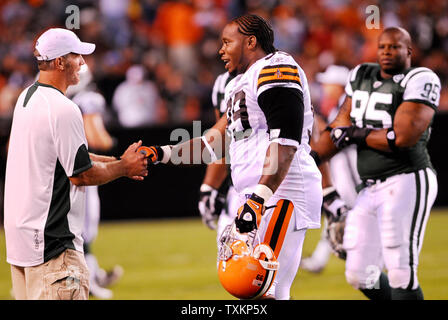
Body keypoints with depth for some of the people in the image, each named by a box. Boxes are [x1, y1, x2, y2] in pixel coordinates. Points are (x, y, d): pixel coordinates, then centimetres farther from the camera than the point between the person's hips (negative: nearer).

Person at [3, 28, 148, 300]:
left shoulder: (27, 98, 13)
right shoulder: (63, 109, -18)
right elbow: (81, 174, -14)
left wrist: (116, 162, 17)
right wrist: (124, 167, 2)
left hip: (19, 232, 10)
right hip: (50, 238, -10)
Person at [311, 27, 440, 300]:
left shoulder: (419, 81, -9)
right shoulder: (361, 77, 14)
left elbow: (402, 137, -19)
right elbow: (340, 129, 17)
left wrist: (356, 134, -6)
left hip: (407, 182, -8)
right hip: (371, 190, 8)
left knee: (401, 273, -10)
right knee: (360, 275, 8)